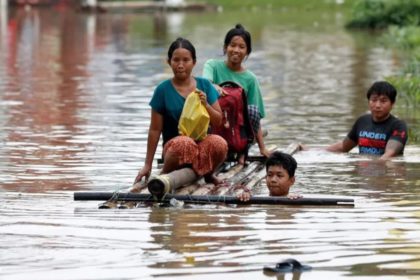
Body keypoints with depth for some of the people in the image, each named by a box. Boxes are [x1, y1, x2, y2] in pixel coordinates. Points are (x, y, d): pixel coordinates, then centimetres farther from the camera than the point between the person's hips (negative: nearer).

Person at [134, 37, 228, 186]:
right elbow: (155, 130, 2)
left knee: (219, 143, -33)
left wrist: (206, 105, -11)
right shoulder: (163, 90, -1)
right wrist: (147, 165, 2)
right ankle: (166, 174, -8)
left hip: (202, 142, 2)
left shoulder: (205, 85, 6)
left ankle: (207, 173, 1)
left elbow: (218, 122, 9)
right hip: (174, 144, -2)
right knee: (185, 143, -40)